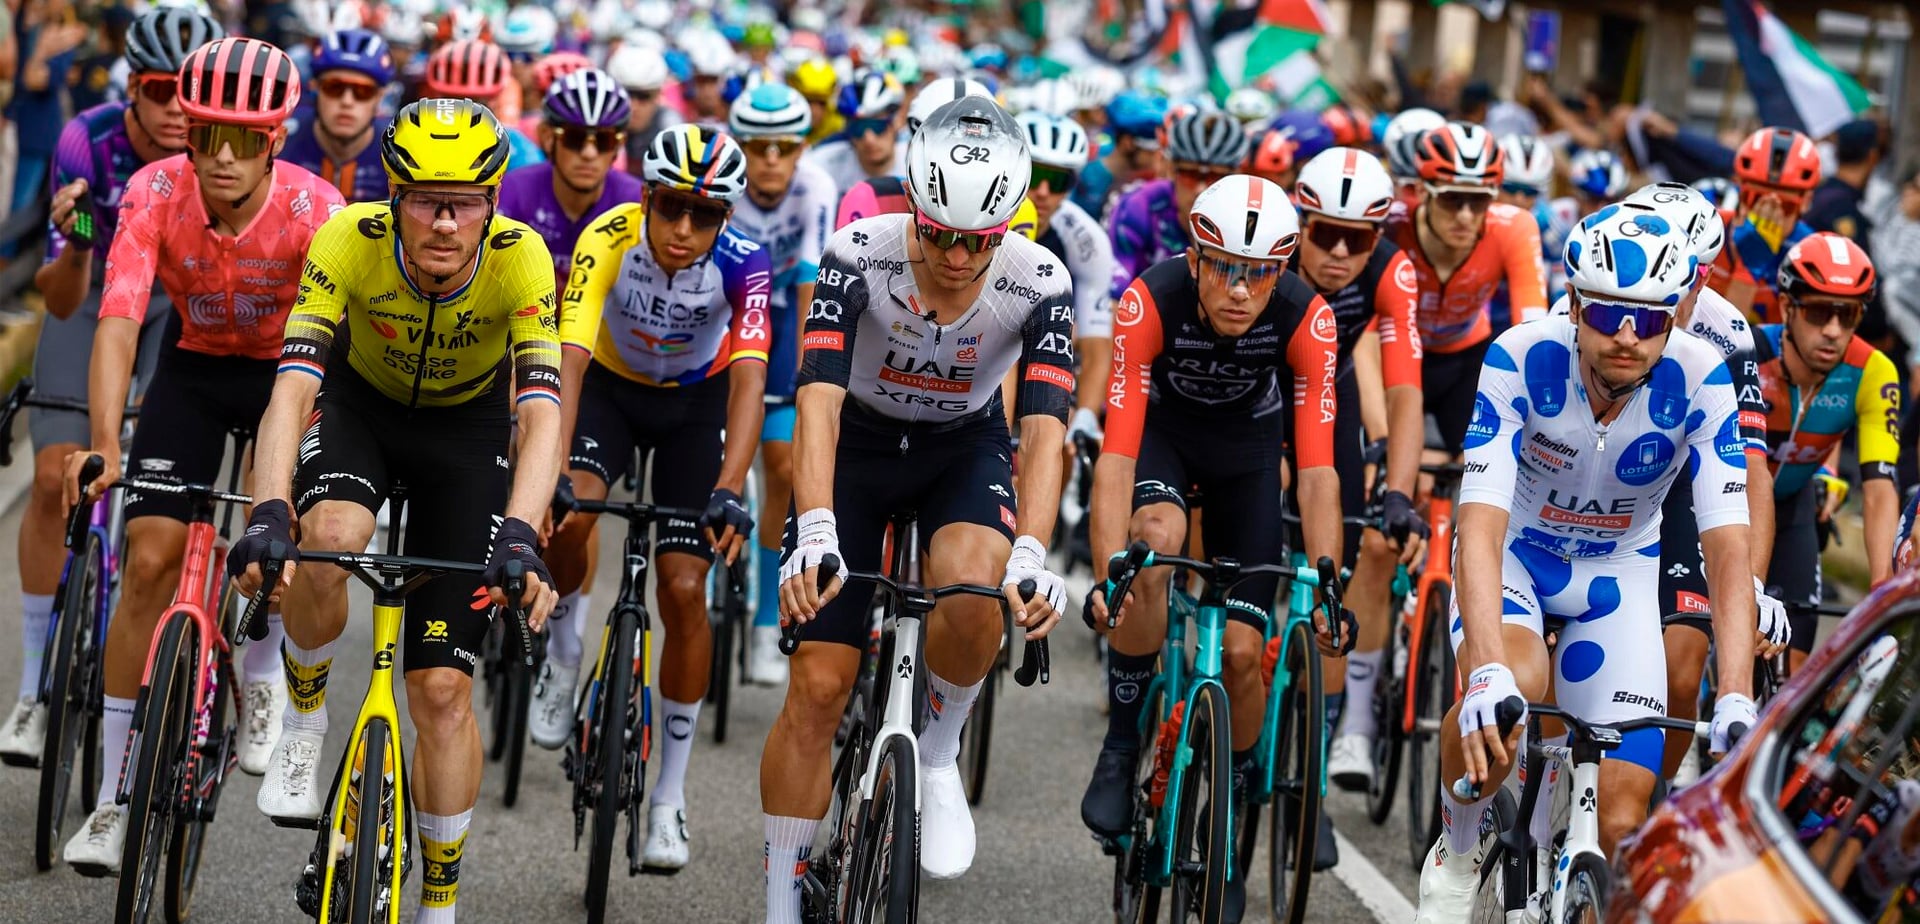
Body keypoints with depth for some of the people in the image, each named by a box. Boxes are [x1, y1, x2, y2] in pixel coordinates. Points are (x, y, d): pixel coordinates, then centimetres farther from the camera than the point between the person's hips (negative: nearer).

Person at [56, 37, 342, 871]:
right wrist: (104, 444, -46)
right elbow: (118, 323, -33)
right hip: (195, 368, 1)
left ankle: (264, 677, 12)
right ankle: (112, 799, -3)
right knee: (150, 559, -10)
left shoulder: (313, 209, -29)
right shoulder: (156, 194, -26)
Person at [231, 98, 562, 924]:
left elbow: (541, 415, -39)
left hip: (468, 427, 0)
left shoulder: (520, 259, -32)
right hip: (359, 403, 0)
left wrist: (519, 539, -55)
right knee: (328, 540, -35)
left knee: (443, 688, -5)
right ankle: (304, 723, -6)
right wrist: (268, 514, -54)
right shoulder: (349, 241, -32)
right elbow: (293, 387, -38)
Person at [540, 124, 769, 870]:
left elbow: (749, 380, -38)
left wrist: (728, 492, -52)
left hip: (696, 398, 0)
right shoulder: (607, 241, -30)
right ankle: (565, 651, 1)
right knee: (567, 511, -31)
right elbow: (569, 360, -38)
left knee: (684, 591, -9)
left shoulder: (742, 263, -29)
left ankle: (671, 793, 5)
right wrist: (553, 472, -51)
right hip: (611, 386, 0)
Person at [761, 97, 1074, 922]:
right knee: (817, 683, -7)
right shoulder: (859, 257, -28)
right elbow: (818, 399, -36)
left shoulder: (1037, 284, -24)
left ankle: (938, 755, -3)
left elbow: (1044, 428, -31)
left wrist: (1030, 555, -47)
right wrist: (815, 532, -50)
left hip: (966, 447, 0)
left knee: (972, 590, -33)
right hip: (859, 442, 0)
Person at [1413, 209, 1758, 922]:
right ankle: (1455, 858, -8)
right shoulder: (1522, 361, -29)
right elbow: (1481, 528, -37)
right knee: (1513, 687, -37)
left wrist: (1737, 702, -42)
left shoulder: (1700, 380, -25)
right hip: (1514, 554, -2)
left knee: (1621, 827, -11)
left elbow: (1728, 549, -29)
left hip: (1617, 573, 2)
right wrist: (1488, 675, -52)